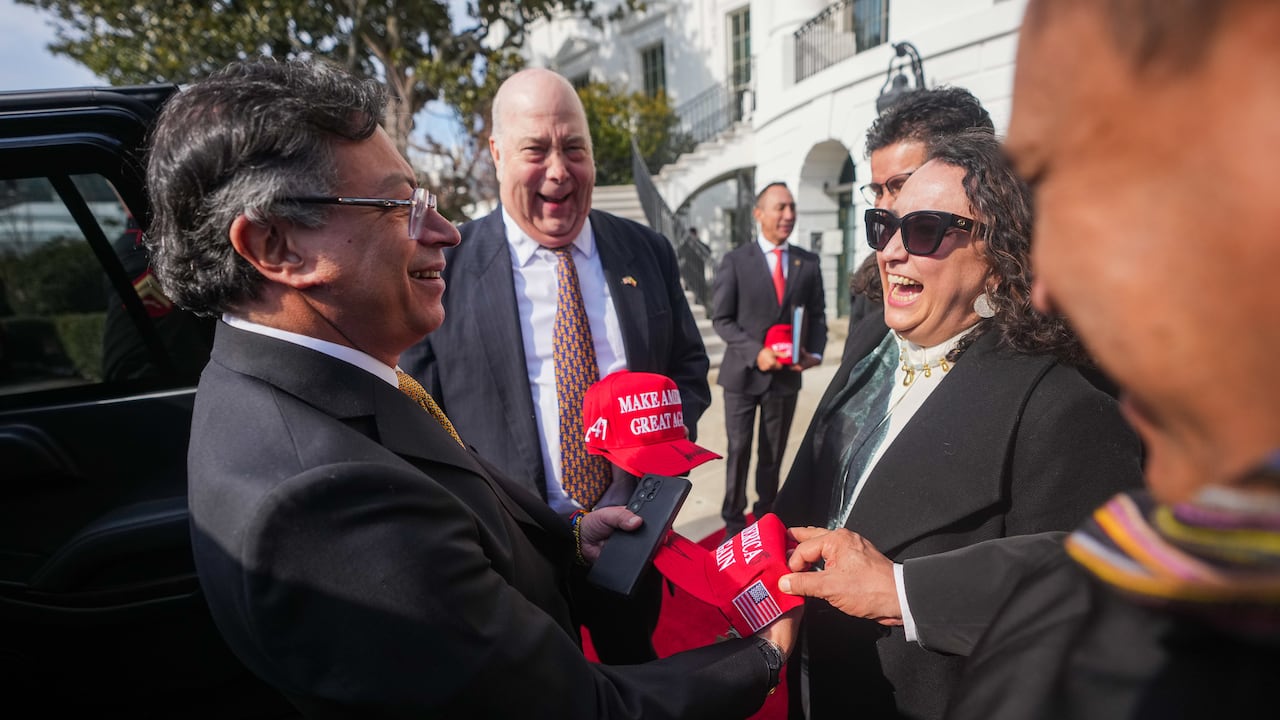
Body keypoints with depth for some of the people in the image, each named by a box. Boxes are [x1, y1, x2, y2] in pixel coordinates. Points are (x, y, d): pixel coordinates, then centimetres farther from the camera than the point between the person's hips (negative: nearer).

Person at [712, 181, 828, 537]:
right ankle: (733, 521, 23)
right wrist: (756, 352, -19)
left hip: (786, 374, 3)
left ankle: (766, 516, 31)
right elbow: (721, 318, -7)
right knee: (739, 451, 7)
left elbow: (816, 314, 9)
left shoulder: (808, 262, 4)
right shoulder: (735, 261, -5)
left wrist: (814, 352, -9)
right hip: (743, 372, -2)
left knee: (773, 454, 15)